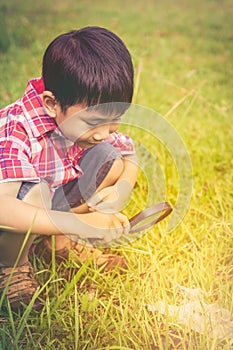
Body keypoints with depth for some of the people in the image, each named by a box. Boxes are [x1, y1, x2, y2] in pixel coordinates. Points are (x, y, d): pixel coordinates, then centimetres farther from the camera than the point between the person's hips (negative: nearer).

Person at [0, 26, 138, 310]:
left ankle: (59, 241, 4)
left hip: (52, 200, 6)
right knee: (34, 193, -39)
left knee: (109, 159, -11)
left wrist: (121, 189, -23)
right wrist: (79, 223, -50)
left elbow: (129, 155, 0)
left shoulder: (90, 113, -15)